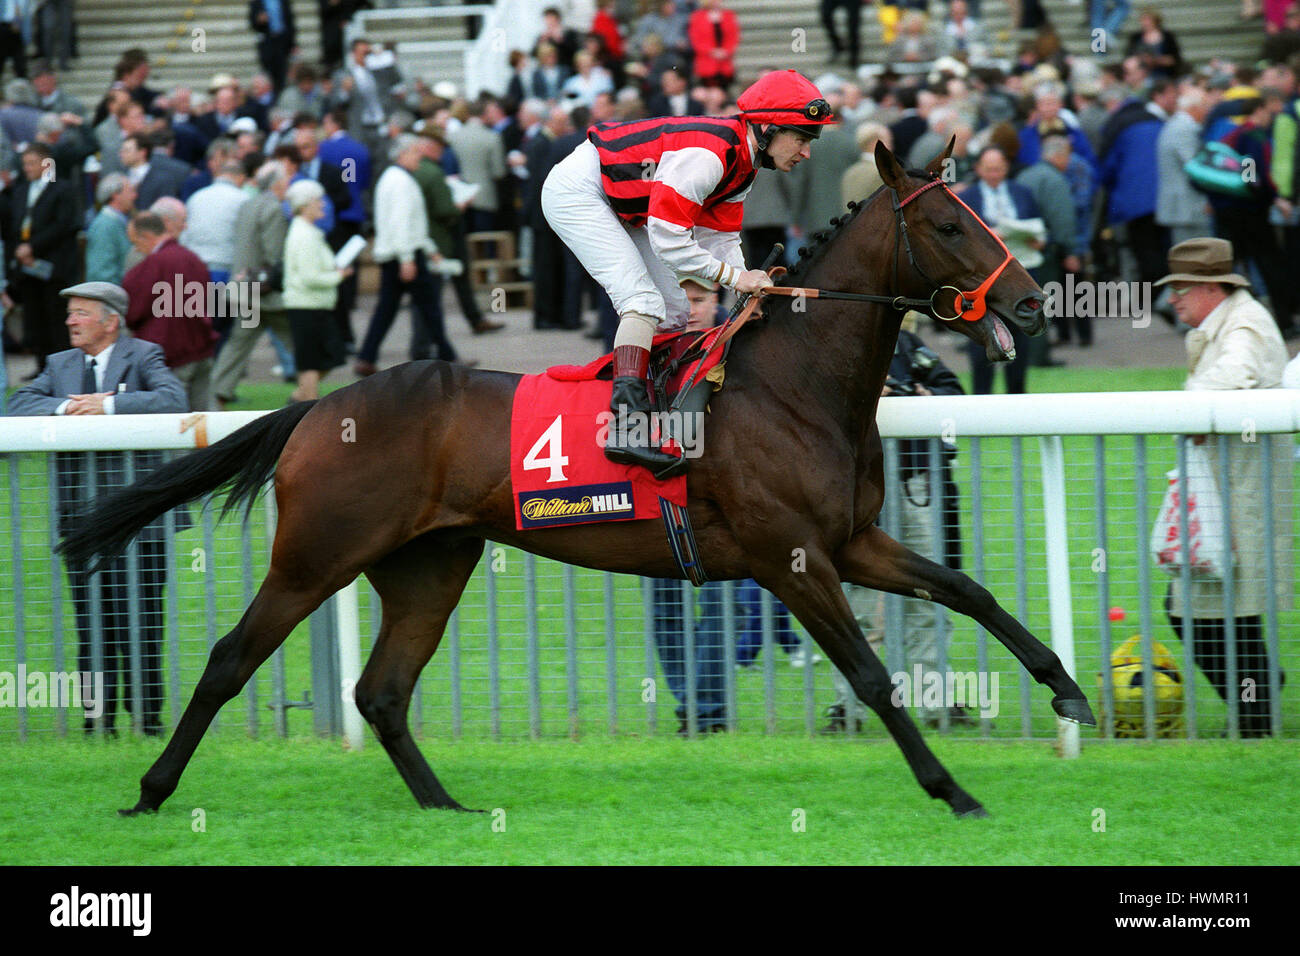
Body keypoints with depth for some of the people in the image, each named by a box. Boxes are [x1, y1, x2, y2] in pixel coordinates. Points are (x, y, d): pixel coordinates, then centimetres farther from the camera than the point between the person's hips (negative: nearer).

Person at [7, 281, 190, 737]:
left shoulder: (143, 357, 1)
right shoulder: (60, 365, 15)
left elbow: (173, 400, -17)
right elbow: (18, 407, 4)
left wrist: (109, 405, -19)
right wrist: (65, 408, -13)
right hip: (81, 513, 4)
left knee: (140, 613, -3)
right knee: (91, 616, 5)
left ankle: (147, 713, 4)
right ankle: (99, 718, 11)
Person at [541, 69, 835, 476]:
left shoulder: (741, 164, 1)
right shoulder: (709, 155, -29)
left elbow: (719, 239, 5)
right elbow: (667, 239, -30)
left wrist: (753, 289, -10)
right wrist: (734, 276, -27)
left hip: (618, 207, 11)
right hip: (576, 191, -11)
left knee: (673, 314, 8)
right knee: (645, 301, -22)